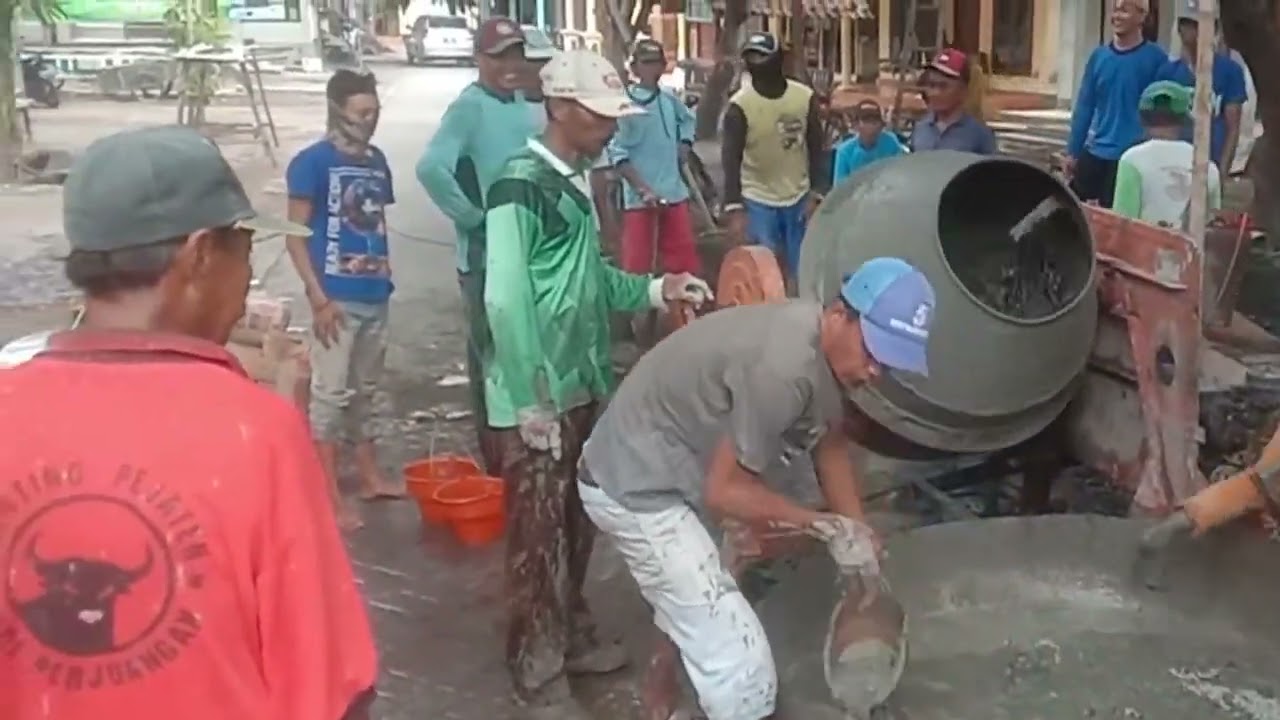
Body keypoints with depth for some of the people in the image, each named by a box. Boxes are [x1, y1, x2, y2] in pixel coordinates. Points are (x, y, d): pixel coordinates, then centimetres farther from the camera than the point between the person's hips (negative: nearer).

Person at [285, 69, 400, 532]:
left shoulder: (377, 161, 9)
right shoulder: (312, 162, -10)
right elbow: (296, 237, -12)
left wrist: (384, 273, 12)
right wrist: (318, 298, -17)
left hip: (375, 296, 7)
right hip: (336, 298, -6)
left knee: (364, 391, 18)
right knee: (331, 393, -1)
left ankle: (370, 477, 30)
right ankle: (330, 497, 6)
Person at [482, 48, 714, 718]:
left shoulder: (572, 185, 10)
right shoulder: (520, 186, -17)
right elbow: (506, 300, -22)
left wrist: (654, 288, 5)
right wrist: (532, 402, -22)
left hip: (580, 386, 9)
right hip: (536, 396, -8)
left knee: (575, 521, 20)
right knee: (538, 531, 3)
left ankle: (572, 635, 37)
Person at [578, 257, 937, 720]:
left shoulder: (824, 347, -2)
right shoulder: (783, 368, -32)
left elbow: (831, 444, 11)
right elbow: (725, 490, -25)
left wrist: (857, 541, 8)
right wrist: (825, 526, -16)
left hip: (660, 470, 10)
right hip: (636, 488, -10)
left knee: (689, 612, 34)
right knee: (741, 667, -9)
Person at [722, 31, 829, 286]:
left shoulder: (805, 97, -6)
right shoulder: (740, 105, -13)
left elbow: (817, 149, 1)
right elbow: (731, 160, -14)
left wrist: (815, 195, -5)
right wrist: (734, 210, -22)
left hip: (798, 197, 3)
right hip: (757, 200, -3)